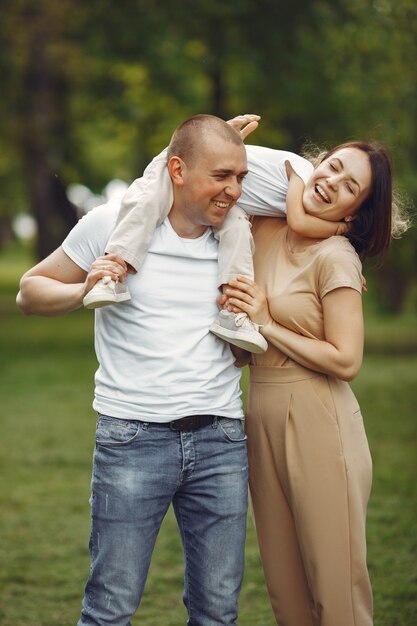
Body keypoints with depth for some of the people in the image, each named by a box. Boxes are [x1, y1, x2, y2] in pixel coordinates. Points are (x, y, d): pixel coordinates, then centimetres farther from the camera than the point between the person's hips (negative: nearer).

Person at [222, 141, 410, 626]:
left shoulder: (335, 256, -12)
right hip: (262, 417, 6)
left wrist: (268, 326, -13)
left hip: (318, 424, -6)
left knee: (335, 585, 1)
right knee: (283, 585, 13)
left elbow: (346, 361, -16)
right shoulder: (265, 228, 4)